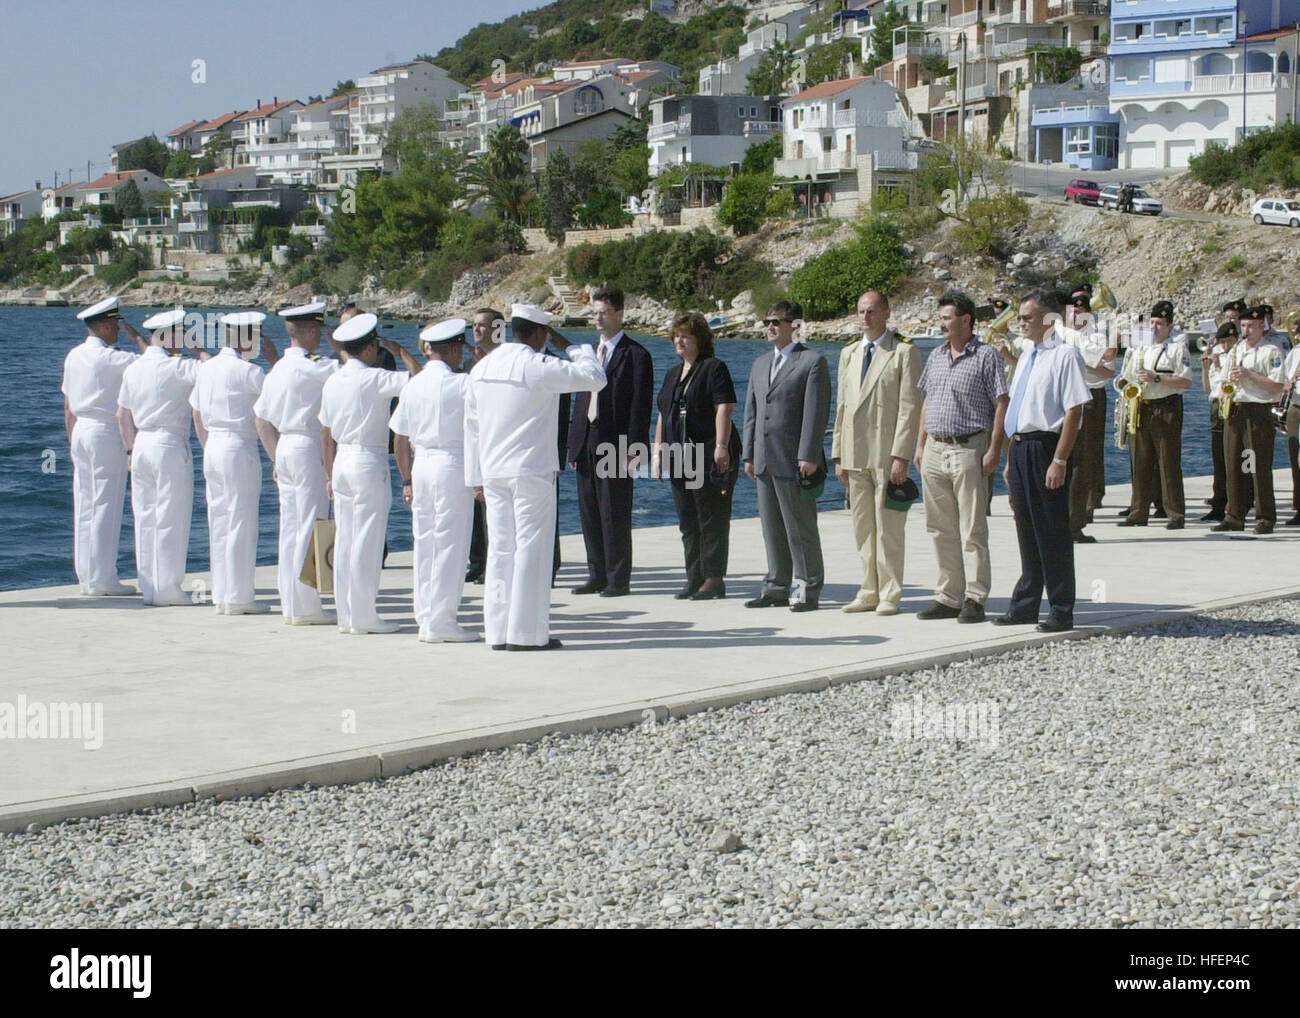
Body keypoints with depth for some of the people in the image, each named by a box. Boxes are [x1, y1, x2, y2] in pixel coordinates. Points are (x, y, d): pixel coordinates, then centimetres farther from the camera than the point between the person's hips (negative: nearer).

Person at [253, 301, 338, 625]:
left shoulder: (277, 369, 12)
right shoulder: (310, 368, -13)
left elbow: (262, 420, 16)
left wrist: (275, 456, 18)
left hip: (284, 449, 8)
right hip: (308, 448, -8)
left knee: (290, 528, 10)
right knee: (310, 527, -4)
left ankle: (291, 605, 14)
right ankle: (305, 607, -3)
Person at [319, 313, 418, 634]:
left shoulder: (332, 381, 8)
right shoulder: (374, 379, -13)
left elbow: (326, 434, 13)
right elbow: (417, 377, -20)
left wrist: (331, 475, 20)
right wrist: (398, 350, -3)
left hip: (341, 461, 7)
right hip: (370, 463, -7)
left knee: (344, 540, 10)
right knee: (367, 542, -2)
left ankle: (346, 614, 14)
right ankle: (363, 617, 0)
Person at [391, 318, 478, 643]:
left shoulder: (412, 385, 7)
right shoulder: (462, 383, -9)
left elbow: (400, 439, 12)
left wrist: (407, 480, 20)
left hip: (420, 464, 6)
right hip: (453, 465, -6)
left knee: (424, 543, 11)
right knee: (449, 544, -1)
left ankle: (426, 619, 16)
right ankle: (441, 622, 0)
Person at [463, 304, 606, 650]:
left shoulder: (481, 368, 10)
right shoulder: (539, 367, -11)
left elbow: (472, 425, 13)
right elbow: (594, 377, -9)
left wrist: (476, 475, 17)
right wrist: (569, 347, 5)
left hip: (493, 472, 6)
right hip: (532, 470, -6)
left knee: (501, 549, 9)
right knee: (531, 548, -2)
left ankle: (498, 631, 11)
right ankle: (526, 632, -1)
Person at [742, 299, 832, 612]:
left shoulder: (813, 362, -4)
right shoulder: (760, 365, 19)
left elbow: (816, 412, -11)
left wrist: (808, 456, -17)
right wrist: (749, 455, 13)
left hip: (794, 461, -7)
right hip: (765, 461, 7)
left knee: (800, 528, -3)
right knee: (772, 528, 11)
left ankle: (807, 590, 3)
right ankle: (778, 587, 18)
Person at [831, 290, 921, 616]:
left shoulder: (904, 353, -2)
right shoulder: (849, 354, 17)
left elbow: (910, 408, -8)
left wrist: (901, 456, -15)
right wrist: (839, 455, 12)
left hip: (888, 454, -6)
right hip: (856, 455, 6)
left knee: (888, 528, -4)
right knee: (863, 529, 8)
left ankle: (889, 595, 2)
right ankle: (869, 592, 15)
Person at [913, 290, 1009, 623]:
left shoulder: (986, 356, -4)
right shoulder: (936, 356, 16)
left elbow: (1001, 404, -7)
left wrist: (994, 449, -13)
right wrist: (920, 444, 15)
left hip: (969, 449, -7)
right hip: (935, 449, 7)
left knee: (972, 529, -5)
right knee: (941, 529, 8)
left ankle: (974, 599, -2)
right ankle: (948, 597, 14)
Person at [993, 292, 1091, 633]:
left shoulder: (1064, 355, -11)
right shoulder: (1027, 356, 16)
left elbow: (1074, 411, -16)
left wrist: (1059, 461, -21)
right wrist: (1011, 459, 19)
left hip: (1046, 447, -8)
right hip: (1020, 447, 8)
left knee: (1052, 533, -2)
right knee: (1027, 531, 14)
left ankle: (1061, 612, 7)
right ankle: (1025, 606, 22)